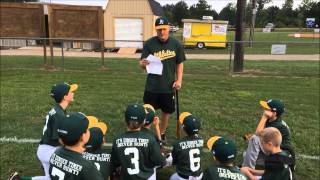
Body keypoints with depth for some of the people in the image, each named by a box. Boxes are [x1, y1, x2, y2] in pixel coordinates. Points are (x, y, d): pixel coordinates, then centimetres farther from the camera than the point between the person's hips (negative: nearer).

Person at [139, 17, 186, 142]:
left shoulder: (176, 44, -2)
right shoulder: (149, 43, -7)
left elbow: (180, 64, 6)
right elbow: (142, 64, -5)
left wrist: (179, 80, -5)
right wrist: (143, 63, -29)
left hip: (168, 86, 2)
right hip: (152, 86, -1)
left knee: (166, 111, 15)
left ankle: (162, 134, 37)